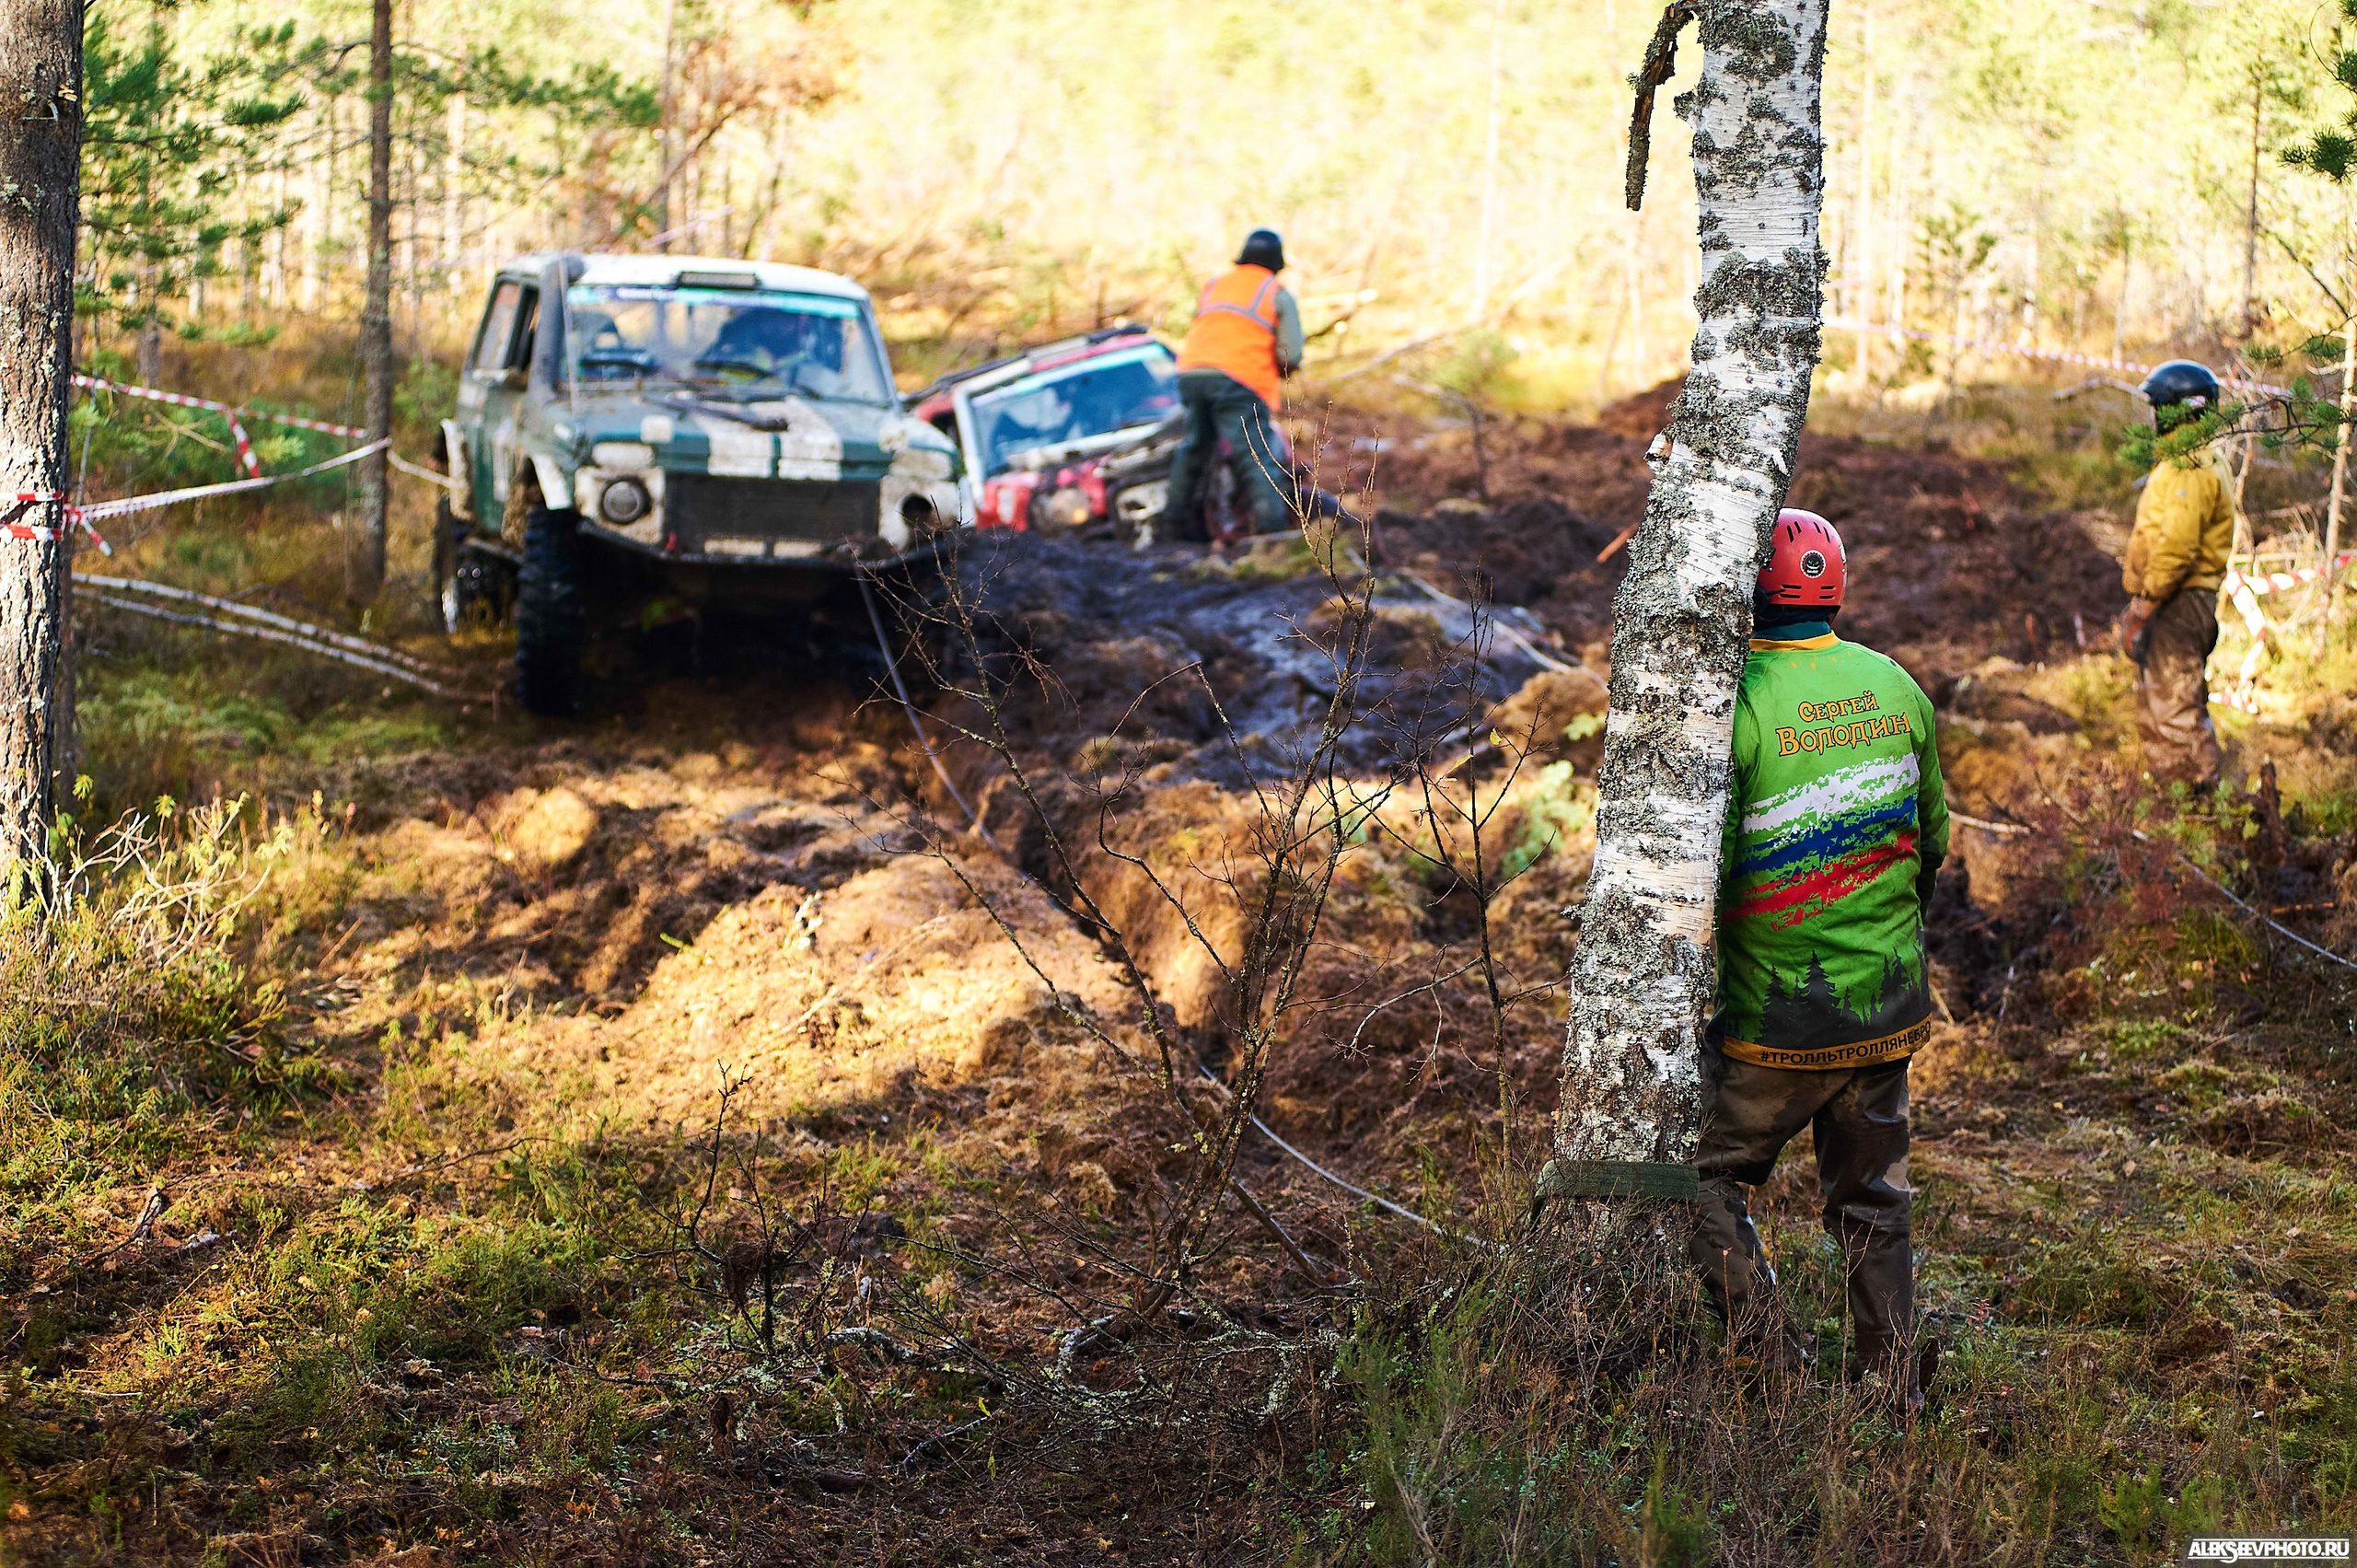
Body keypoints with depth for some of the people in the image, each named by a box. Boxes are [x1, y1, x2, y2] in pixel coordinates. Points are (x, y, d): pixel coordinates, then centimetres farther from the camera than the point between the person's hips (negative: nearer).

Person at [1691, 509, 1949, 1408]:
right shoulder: (1896, 687, 1)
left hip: (1777, 1014, -6)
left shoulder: (1740, 701, -18)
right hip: (1890, 1005, 6)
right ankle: (1892, 1393, 21)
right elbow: (1933, 837, 12)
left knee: (1705, 1182, 10)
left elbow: (1705, 863, -17)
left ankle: (1773, 1365, 3)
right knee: (1872, 1202, 17)